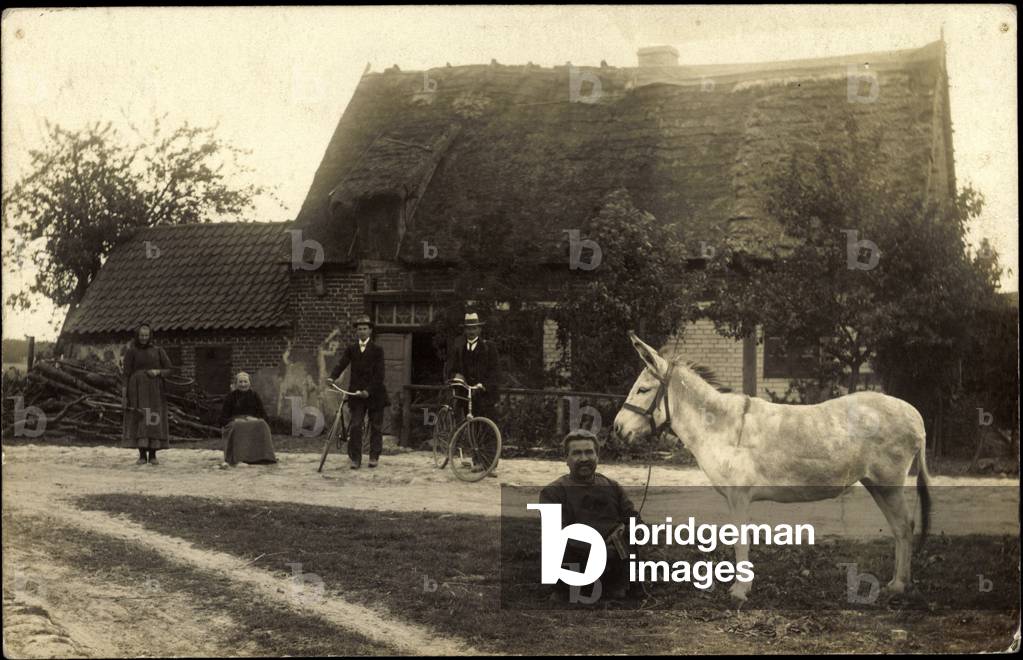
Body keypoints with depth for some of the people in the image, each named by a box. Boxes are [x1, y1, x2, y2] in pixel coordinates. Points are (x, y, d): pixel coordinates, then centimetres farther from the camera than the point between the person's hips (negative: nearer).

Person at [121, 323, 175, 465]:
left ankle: (152, 455, 5)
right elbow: (126, 374, 1)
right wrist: (124, 394, -6)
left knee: (154, 421, -3)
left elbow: (170, 370, 5)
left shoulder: (158, 351, 6)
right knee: (139, 421, -6)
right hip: (137, 390, -1)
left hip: (154, 391, 1)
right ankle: (142, 455, 0)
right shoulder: (130, 351, 3)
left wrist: (158, 372, -15)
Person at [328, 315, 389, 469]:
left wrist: (369, 390, -19)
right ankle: (355, 458, -2)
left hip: (374, 393, -1)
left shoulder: (377, 350, -2)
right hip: (356, 393, 1)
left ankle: (374, 456, 17)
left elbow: (379, 374, -9)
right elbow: (342, 364, -6)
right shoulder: (350, 349, 7)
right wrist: (332, 377, -25)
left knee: (376, 426, 6)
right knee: (355, 426, -4)